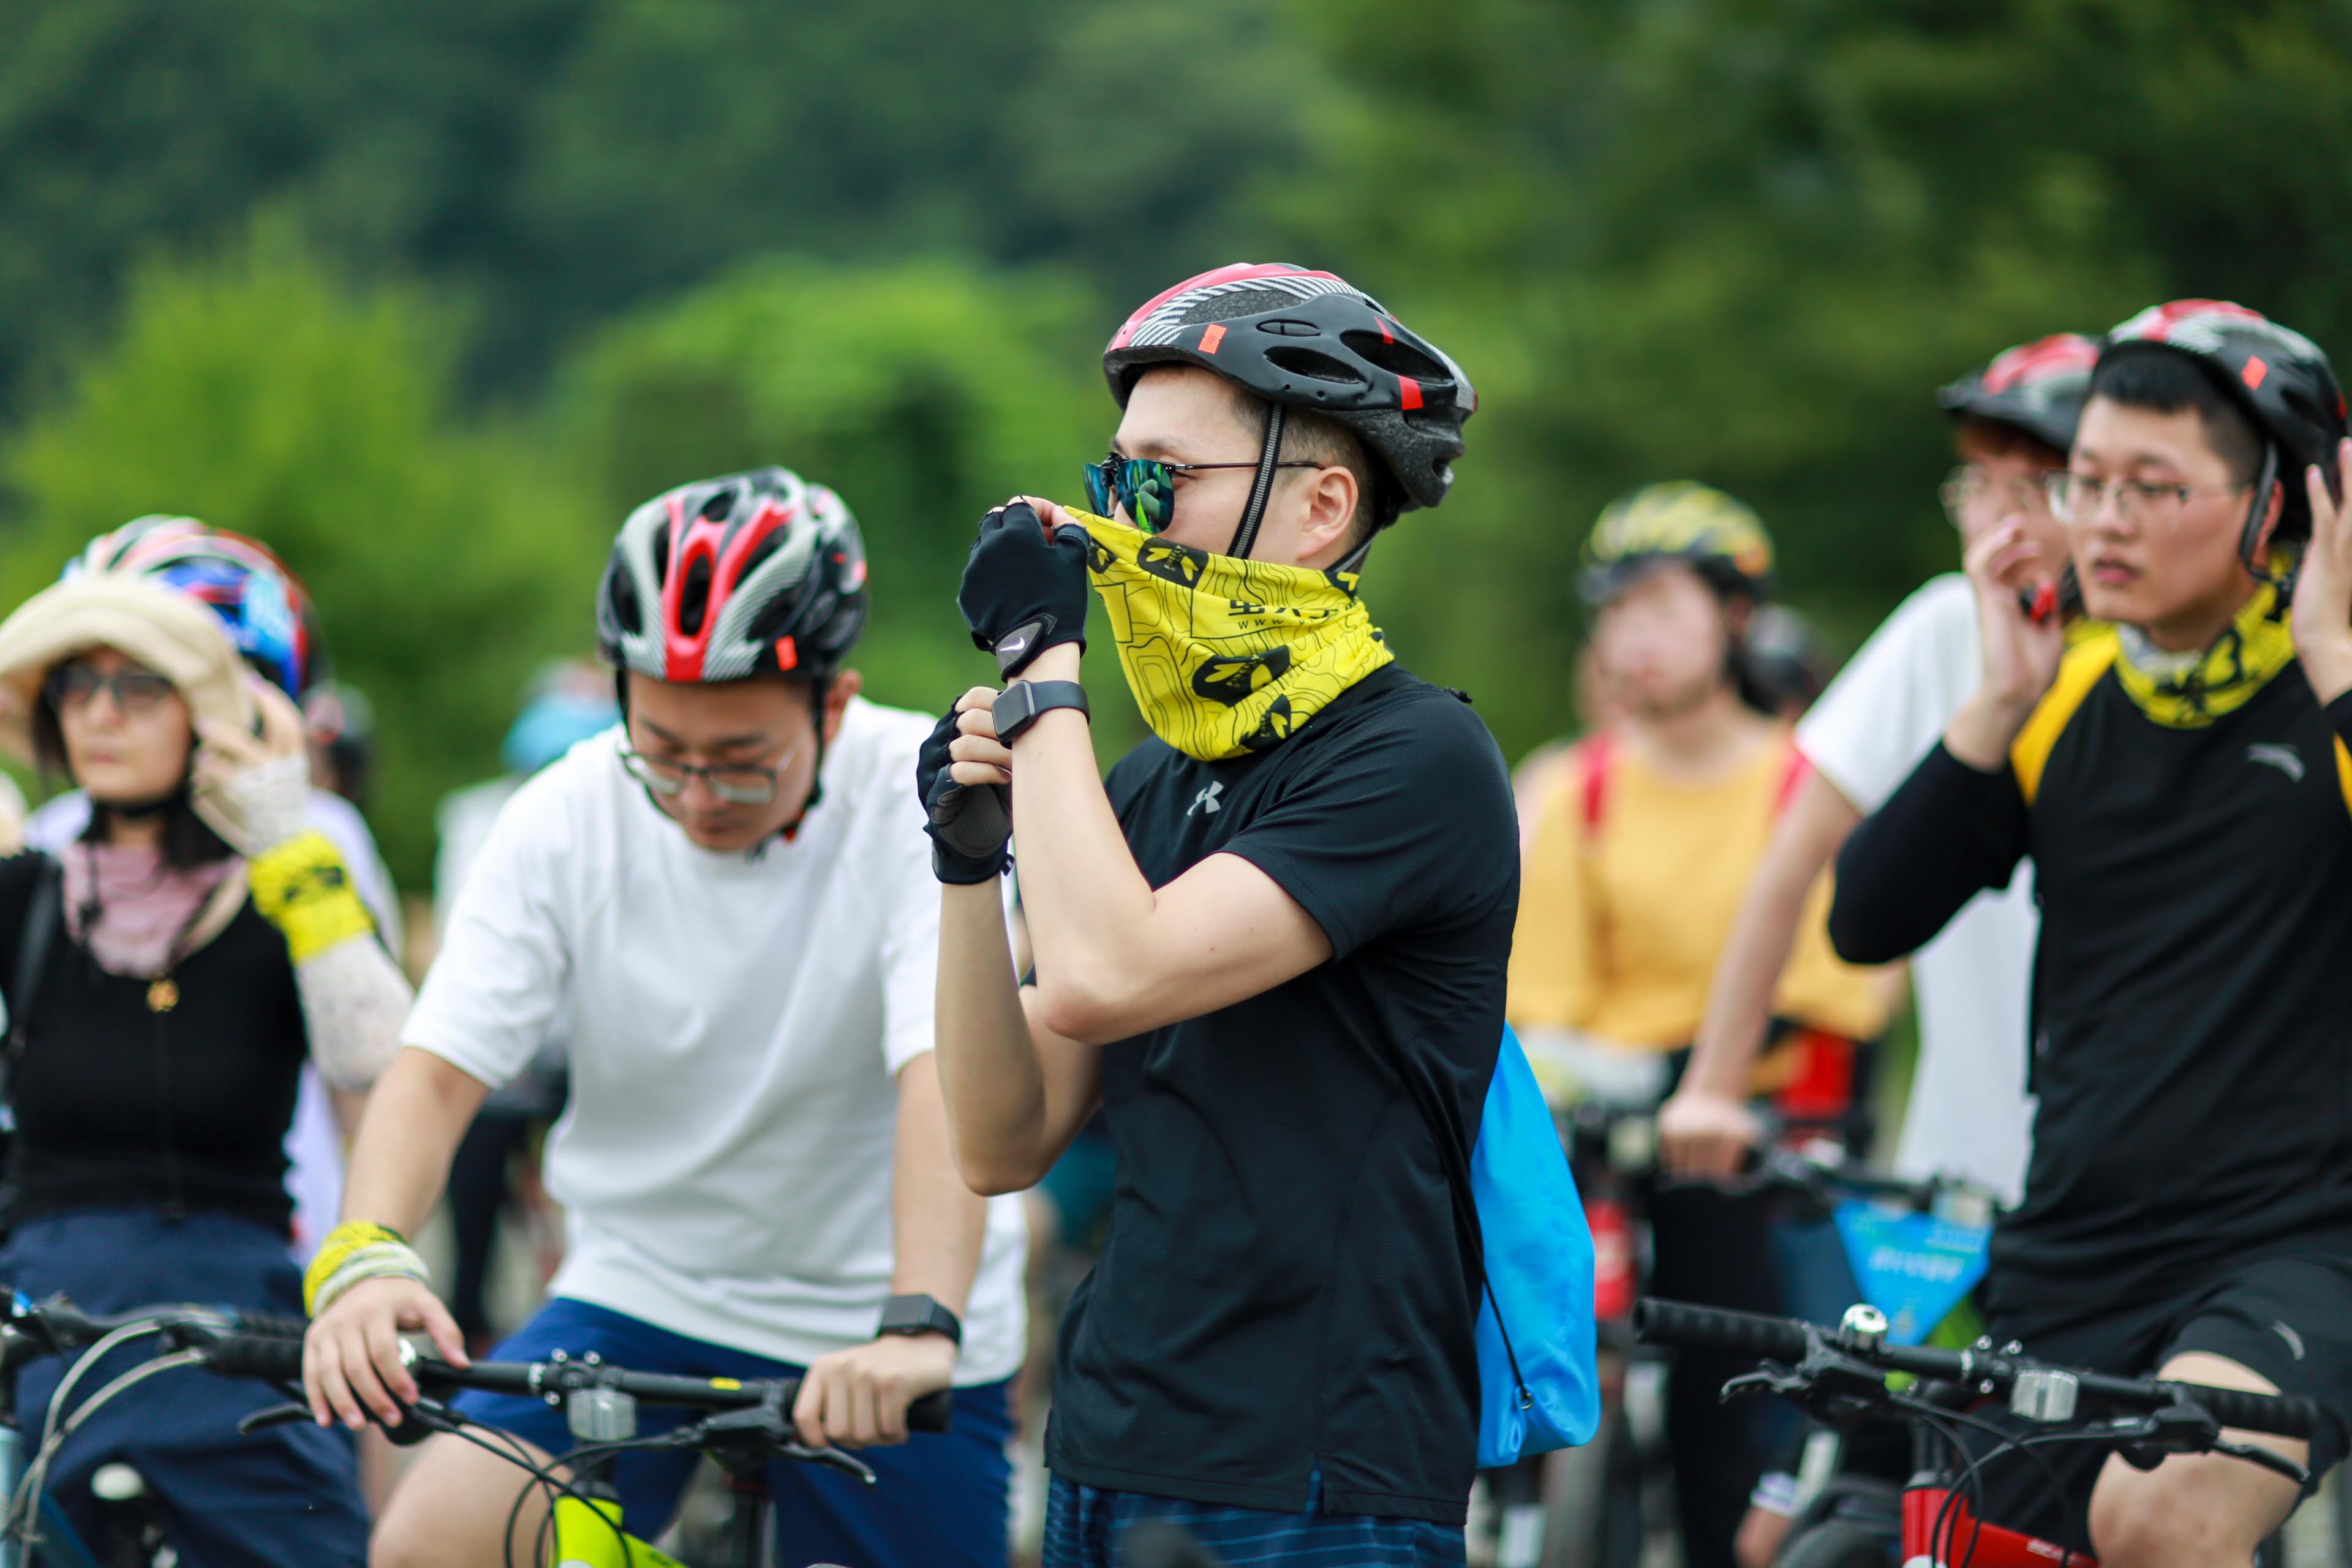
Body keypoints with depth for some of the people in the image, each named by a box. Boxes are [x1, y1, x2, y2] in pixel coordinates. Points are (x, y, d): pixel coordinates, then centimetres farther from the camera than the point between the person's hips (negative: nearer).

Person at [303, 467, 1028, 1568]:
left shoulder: (919, 802, -17)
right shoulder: (567, 819, -8)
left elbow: (946, 1073, -31)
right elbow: (436, 1068, -15)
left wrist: (919, 1322, -47)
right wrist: (363, 1257, -35)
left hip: (876, 1348, -2)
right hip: (640, 1298, 2)